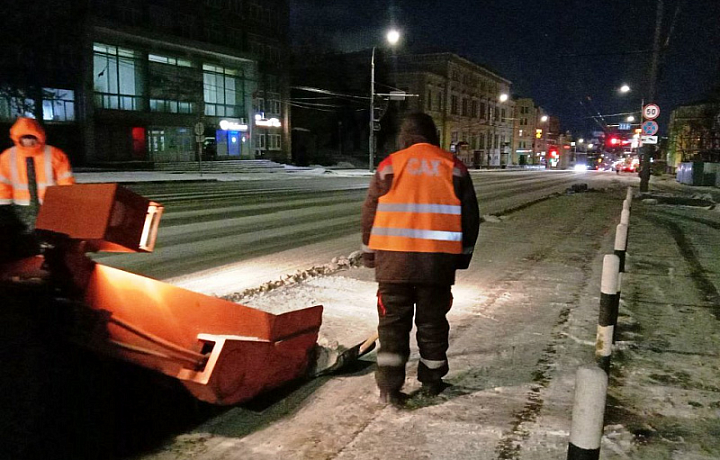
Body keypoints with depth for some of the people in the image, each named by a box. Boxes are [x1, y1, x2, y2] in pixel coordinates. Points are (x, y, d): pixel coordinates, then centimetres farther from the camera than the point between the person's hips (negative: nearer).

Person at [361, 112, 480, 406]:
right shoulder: (453, 167, 4)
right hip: (438, 260, 1)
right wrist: (462, 255, 17)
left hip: (394, 258, -1)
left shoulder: (390, 165, 0)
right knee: (432, 321, 15)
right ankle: (431, 380, 26)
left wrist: (369, 254, 13)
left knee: (393, 321, 8)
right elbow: (470, 216, 7)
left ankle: (389, 385, 3)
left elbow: (370, 212, 3)